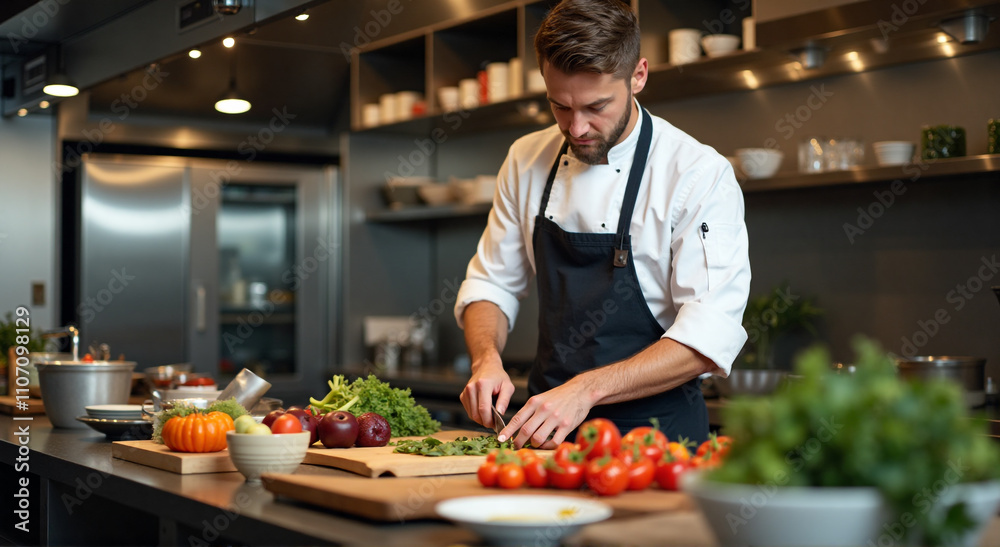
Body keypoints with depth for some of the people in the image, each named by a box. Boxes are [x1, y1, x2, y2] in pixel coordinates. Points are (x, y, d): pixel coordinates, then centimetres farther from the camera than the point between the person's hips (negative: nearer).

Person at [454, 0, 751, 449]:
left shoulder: (700, 174, -10)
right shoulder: (526, 162, 6)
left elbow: (709, 336, -16)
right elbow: (491, 283, 14)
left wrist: (585, 390, -25)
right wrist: (486, 359, -6)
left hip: (654, 433, -4)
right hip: (548, 429, 5)